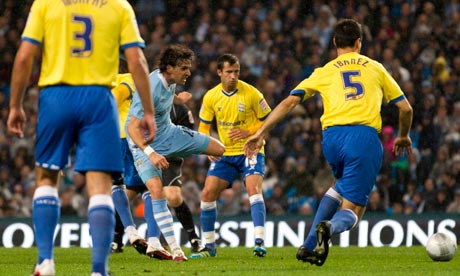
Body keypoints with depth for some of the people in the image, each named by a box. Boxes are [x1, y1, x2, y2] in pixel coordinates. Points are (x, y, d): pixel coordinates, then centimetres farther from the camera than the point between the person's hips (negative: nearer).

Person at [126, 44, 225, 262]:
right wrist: (151, 154, -44)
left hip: (168, 133, 8)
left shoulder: (170, 82, -6)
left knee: (219, 149, 5)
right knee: (156, 190, -23)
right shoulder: (150, 90, -32)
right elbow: (133, 128, -34)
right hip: (145, 144, -8)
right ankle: (174, 249, -22)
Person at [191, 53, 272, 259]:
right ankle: (209, 246, 10)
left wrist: (248, 132, -19)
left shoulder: (251, 93, -12)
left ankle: (259, 242, -29)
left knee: (253, 188, -25)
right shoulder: (211, 97, -2)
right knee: (207, 194, -3)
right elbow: (203, 126, 10)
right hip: (224, 154, 4)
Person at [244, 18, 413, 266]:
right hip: (365, 138, -2)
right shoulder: (375, 68, 19)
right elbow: (405, 108, 20)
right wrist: (403, 137, 39)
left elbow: (289, 102, 10)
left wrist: (261, 132, 12)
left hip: (332, 137, 2)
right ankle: (330, 228, -36)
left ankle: (309, 245, 19)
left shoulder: (324, 72, 18)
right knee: (351, 211, 2)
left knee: (342, 185, 33)